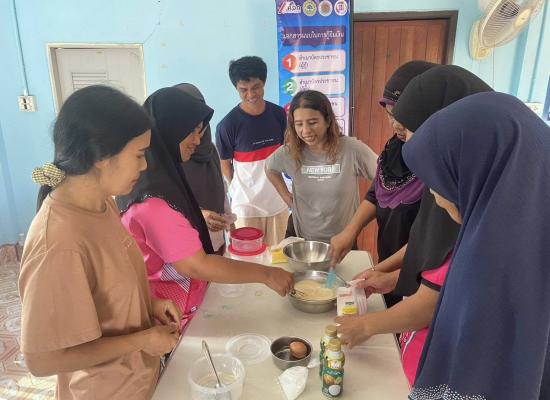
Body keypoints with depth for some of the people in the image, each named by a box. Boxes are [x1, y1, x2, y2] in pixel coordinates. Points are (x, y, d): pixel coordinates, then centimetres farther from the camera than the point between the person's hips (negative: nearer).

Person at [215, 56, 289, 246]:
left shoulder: (278, 114, -3)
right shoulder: (228, 124, -14)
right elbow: (224, 163, -2)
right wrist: (241, 190, -2)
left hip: (277, 202, 3)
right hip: (245, 205, -3)